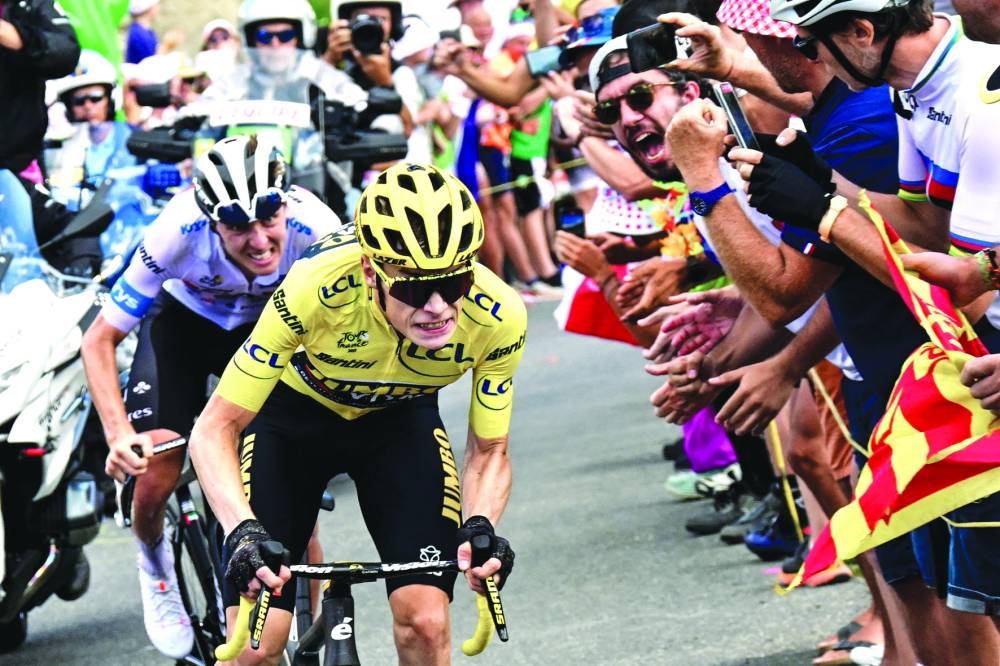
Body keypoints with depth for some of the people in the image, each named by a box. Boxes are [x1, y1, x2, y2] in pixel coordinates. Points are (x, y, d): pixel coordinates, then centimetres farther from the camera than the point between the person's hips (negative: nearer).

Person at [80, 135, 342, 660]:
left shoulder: (315, 228, -36)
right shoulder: (178, 233, -37)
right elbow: (99, 340, -28)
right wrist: (118, 434, -41)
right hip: (185, 319, -1)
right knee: (156, 473, -15)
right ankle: (154, 560, 20)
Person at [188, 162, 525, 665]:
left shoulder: (497, 317, -30)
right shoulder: (318, 287, -38)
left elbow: (489, 451, -13)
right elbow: (215, 430, -29)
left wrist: (481, 528, -33)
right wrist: (244, 530, -45)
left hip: (400, 421, 2)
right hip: (293, 414, -2)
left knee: (425, 623, -16)